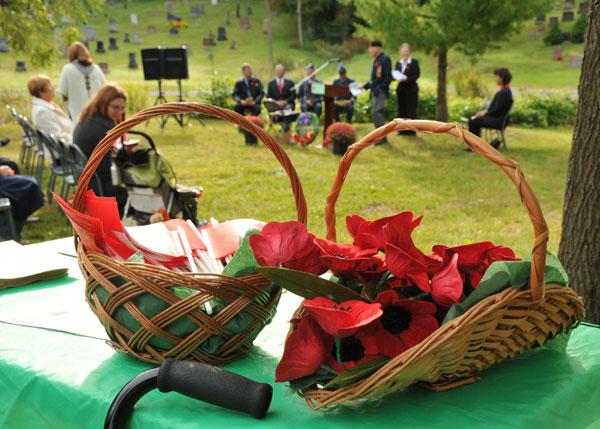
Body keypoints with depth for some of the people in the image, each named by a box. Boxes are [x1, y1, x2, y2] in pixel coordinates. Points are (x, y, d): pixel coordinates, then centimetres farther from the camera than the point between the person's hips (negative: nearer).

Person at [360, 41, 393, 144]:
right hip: (374, 92, 10)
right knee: (376, 113, 11)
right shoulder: (376, 60, 18)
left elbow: (388, 77, -16)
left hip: (380, 92, -10)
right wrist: (365, 86, 18)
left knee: (376, 112, -15)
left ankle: (382, 137, -13)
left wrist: (380, 88, -23)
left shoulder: (385, 59, -10)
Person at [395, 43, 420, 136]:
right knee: (401, 109, 5)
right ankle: (402, 129, 12)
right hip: (401, 89, 5)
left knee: (411, 110, -5)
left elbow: (416, 75, -10)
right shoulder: (398, 63, 14)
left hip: (411, 90, -5)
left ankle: (411, 130, 1)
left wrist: (406, 79, -24)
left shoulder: (414, 62, -2)